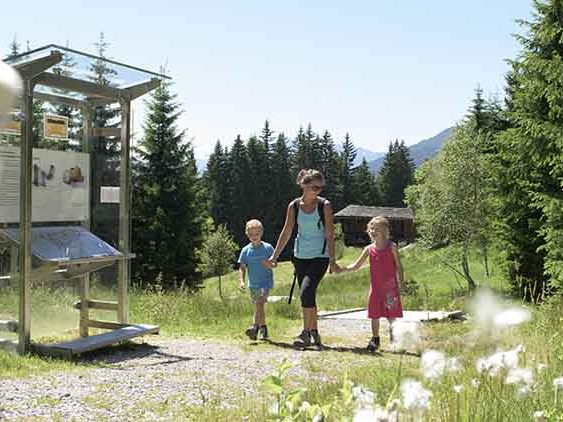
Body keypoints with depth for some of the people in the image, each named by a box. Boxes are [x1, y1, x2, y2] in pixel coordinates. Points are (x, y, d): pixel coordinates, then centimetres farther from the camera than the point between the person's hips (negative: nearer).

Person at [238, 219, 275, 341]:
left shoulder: (268, 248, -6)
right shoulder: (246, 250, 1)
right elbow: (242, 268, 2)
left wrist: (268, 264, -26)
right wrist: (241, 281, -12)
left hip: (265, 282, -4)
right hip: (252, 284, 4)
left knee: (260, 302, -23)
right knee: (258, 307, 13)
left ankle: (255, 326, -28)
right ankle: (263, 328, 26)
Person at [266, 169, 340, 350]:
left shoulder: (324, 205, -5)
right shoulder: (294, 206, 2)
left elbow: (330, 234, -7)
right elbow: (286, 232, 7)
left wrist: (332, 260, -13)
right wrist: (275, 256, 5)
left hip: (320, 256, -4)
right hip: (300, 256, 4)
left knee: (306, 291, -20)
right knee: (308, 295, 8)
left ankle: (306, 333, -11)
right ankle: (314, 334, 21)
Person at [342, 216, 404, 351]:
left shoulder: (391, 247, -4)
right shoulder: (369, 249, 4)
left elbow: (398, 266, 0)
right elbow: (356, 265, 7)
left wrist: (400, 283, -5)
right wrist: (342, 269, -6)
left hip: (390, 287, -3)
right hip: (375, 287, 3)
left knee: (391, 315, 2)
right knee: (374, 315, 7)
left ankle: (394, 339, 19)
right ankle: (375, 340, 20)